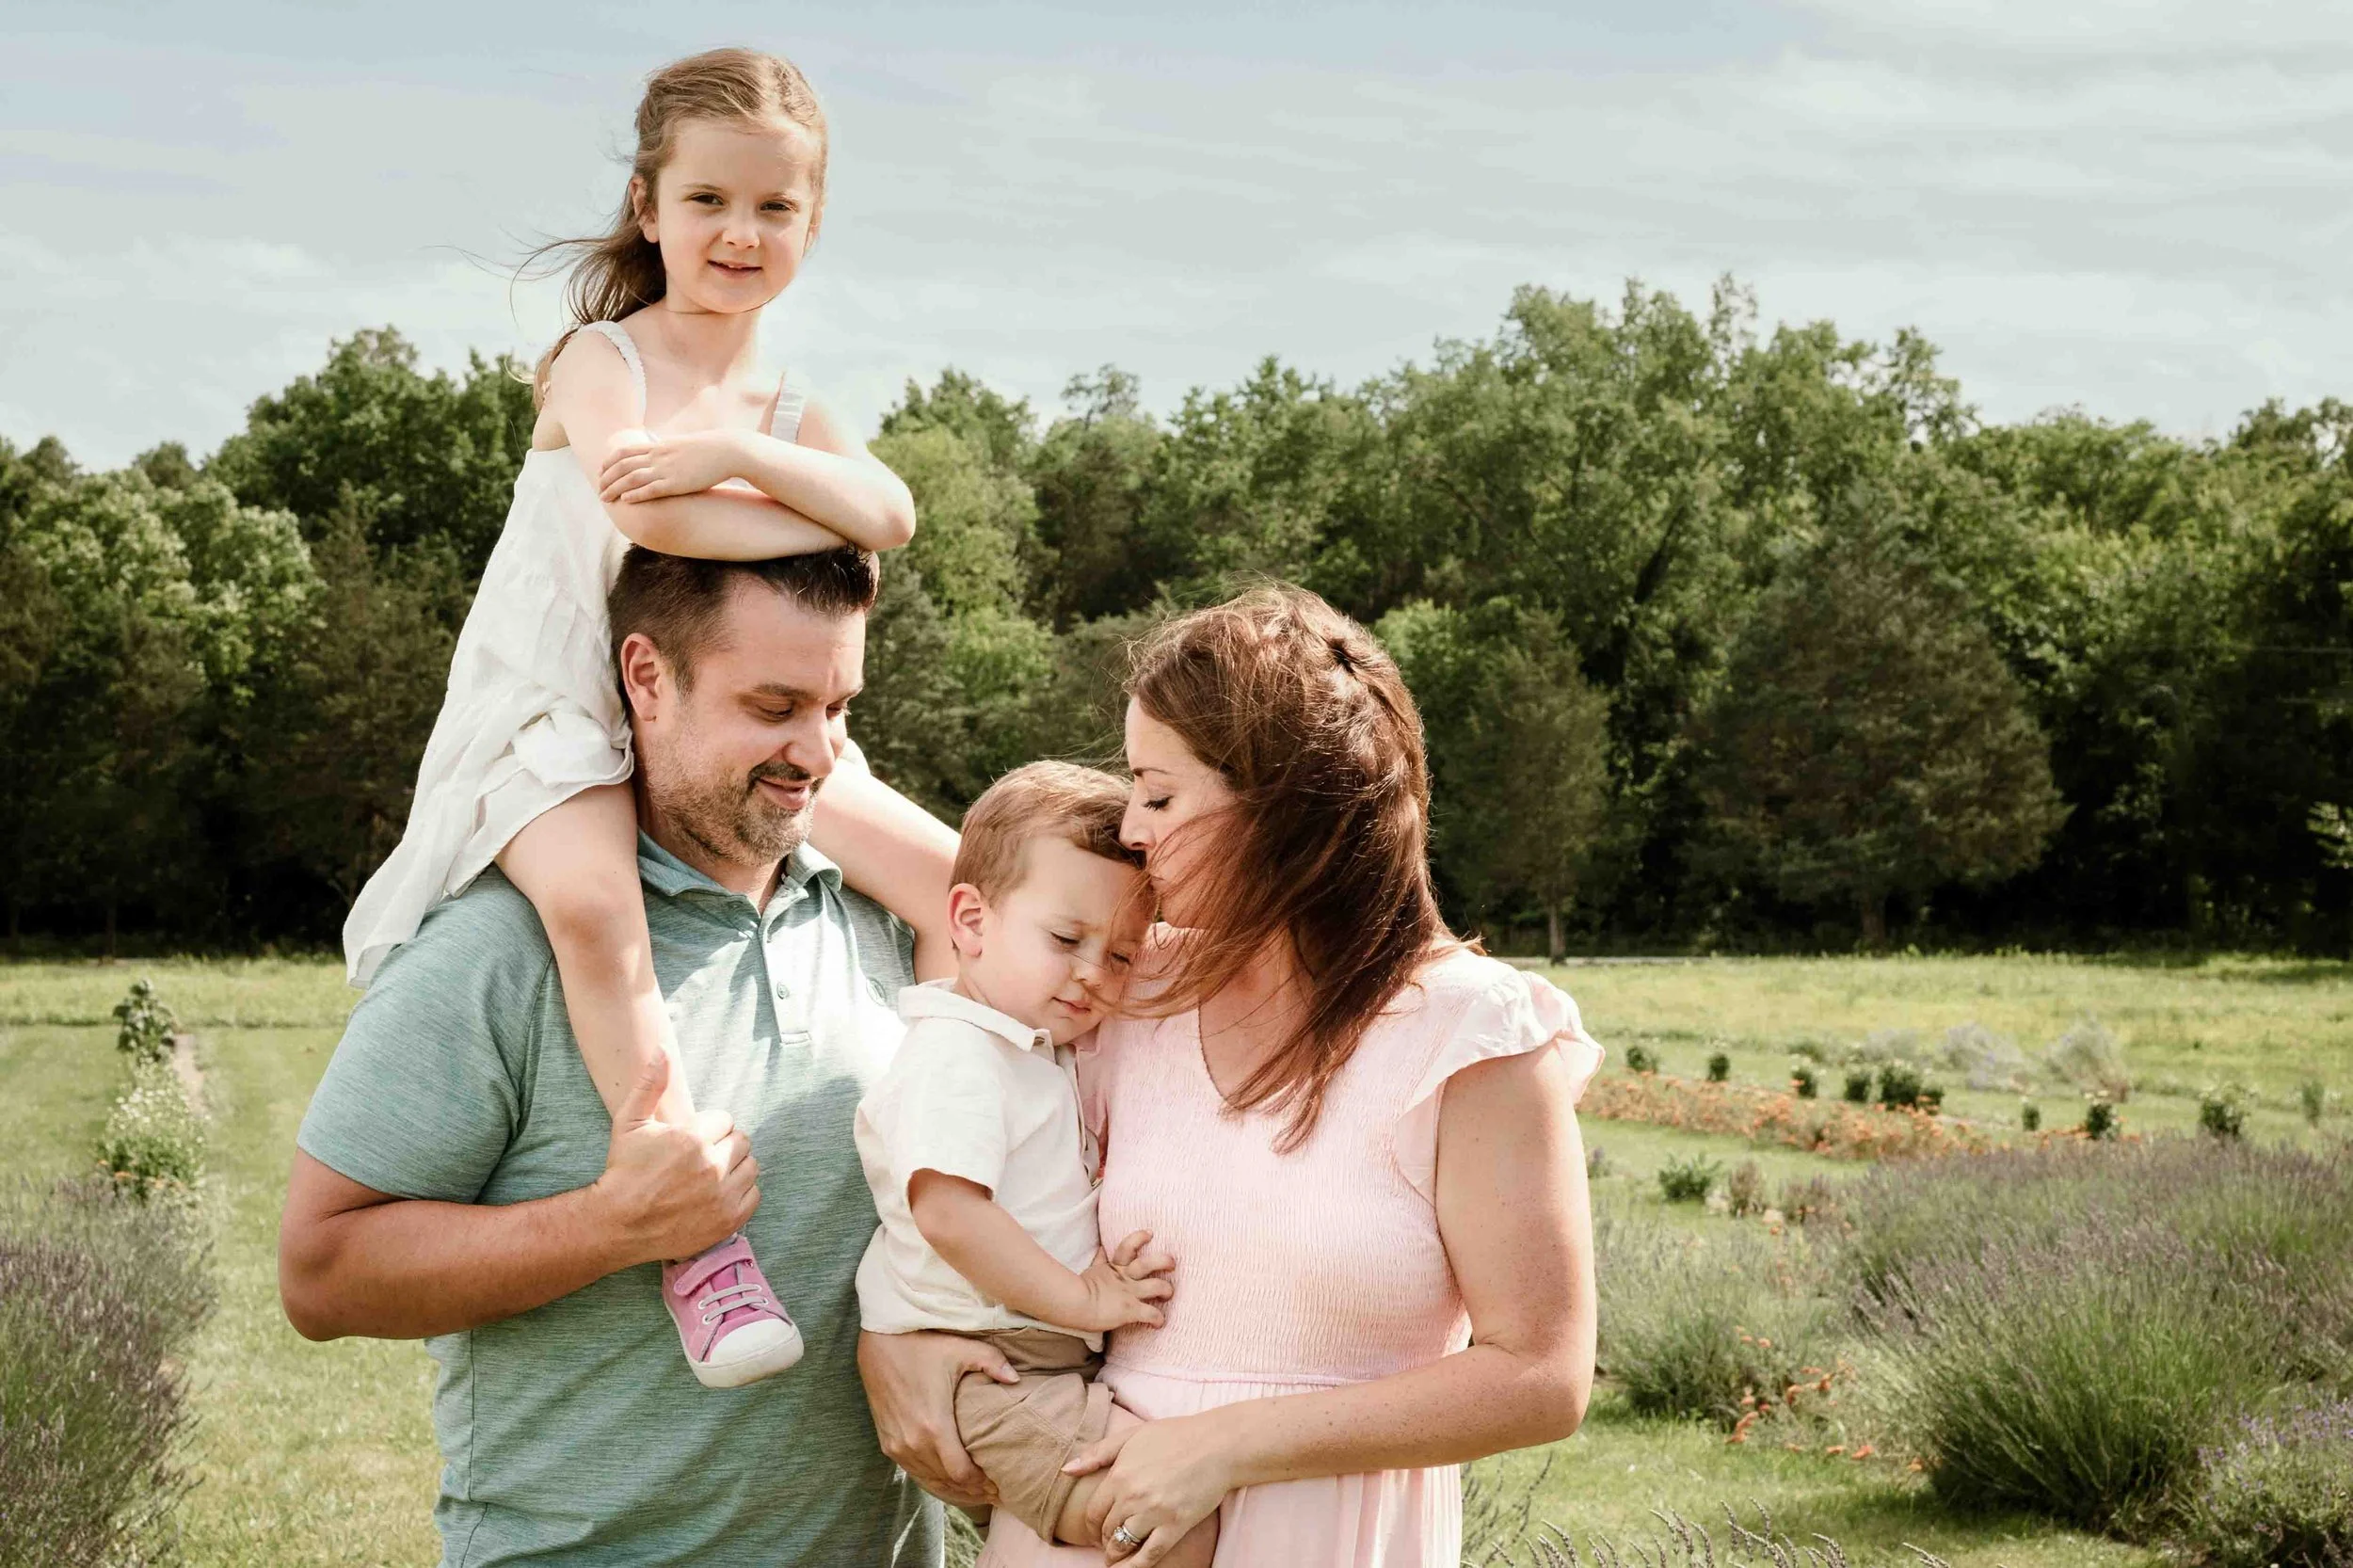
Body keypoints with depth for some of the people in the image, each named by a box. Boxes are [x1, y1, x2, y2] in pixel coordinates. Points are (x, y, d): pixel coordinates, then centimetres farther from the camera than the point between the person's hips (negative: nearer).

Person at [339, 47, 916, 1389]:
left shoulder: (795, 417, 13)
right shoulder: (600, 361, -2)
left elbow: (891, 513, -10)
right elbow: (649, 508, -23)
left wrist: (738, 452, -24)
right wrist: (823, 522, -11)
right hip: (553, 724, -6)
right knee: (594, 898, -38)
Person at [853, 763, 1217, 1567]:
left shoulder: (1042, 1055, 17)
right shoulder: (956, 1056, -15)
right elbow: (948, 1213, -26)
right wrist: (1083, 1300, -20)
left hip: (1048, 1364, 10)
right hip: (983, 1374, -10)